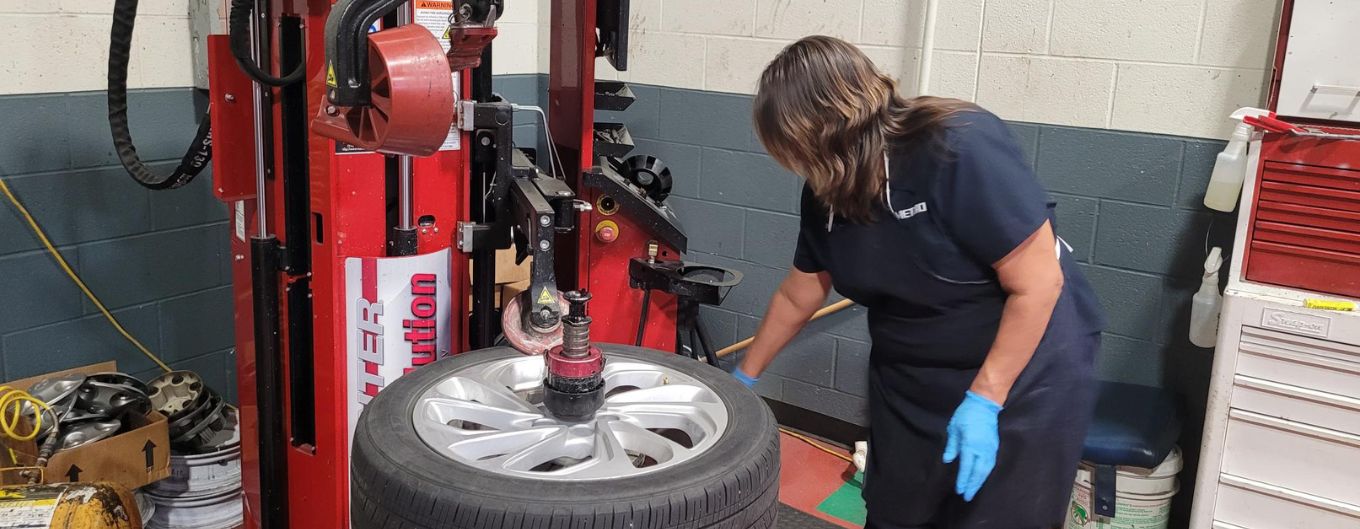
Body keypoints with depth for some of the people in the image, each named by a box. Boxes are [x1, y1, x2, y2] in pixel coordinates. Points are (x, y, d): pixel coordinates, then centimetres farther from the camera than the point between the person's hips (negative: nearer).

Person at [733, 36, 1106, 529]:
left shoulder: (961, 150, -27)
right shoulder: (826, 192, -5)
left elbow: (1038, 283, -24)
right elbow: (797, 297, 9)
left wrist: (984, 400, -23)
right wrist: (745, 375, 17)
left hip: (1024, 373, -6)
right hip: (910, 382, 6)